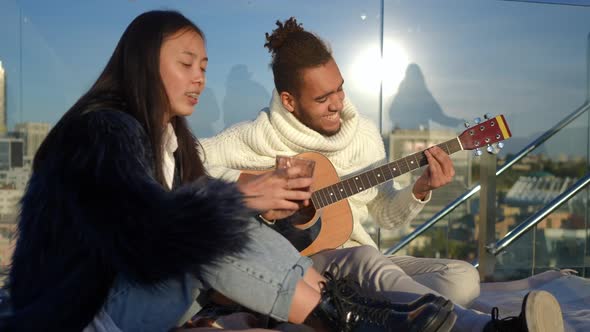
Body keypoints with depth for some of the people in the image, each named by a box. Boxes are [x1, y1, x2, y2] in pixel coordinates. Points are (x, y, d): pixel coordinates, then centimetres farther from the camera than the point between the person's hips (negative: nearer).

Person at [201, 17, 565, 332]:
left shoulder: (364, 133, 6)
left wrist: (420, 190, -8)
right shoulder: (260, 136, -7)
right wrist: (242, 183, -22)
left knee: (463, 276, -14)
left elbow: (388, 215, 12)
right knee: (367, 259, -38)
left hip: (362, 263, 6)